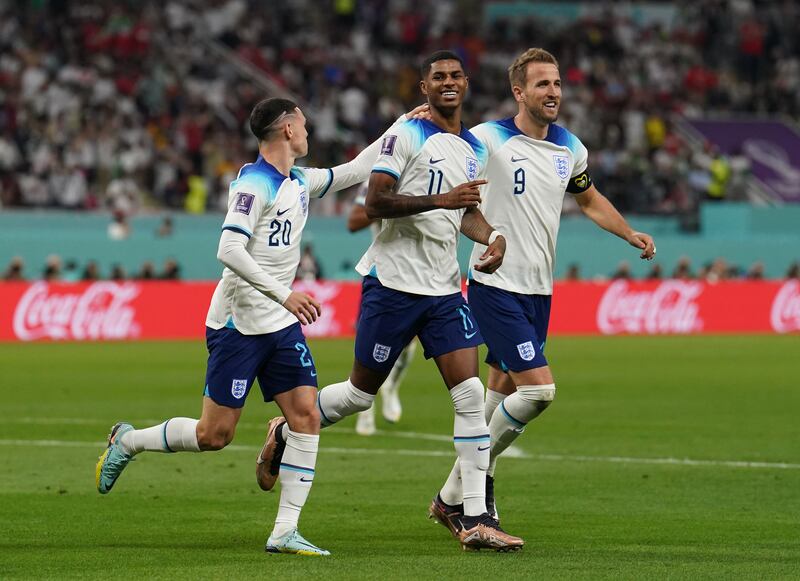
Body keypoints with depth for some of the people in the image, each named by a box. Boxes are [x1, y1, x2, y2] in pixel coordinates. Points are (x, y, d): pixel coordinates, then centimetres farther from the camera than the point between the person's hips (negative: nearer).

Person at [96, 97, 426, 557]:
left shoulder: (299, 182, 12)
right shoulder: (255, 183, -15)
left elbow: (355, 172, 26)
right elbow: (229, 250, -24)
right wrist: (284, 295, -27)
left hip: (281, 325, 8)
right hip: (239, 324, -8)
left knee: (307, 416, -5)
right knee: (215, 434, -4)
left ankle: (285, 532, -4)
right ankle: (127, 442, 20)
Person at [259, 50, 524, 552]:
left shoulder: (475, 150, 13)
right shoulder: (408, 135, -8)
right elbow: (375, 202, -16)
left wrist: (492, 237, 5)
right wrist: (440, 200, -25)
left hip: (444, 289, 6)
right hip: (392, 281, -5)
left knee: (470, 394, -7)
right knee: (361, 393, 5)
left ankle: (476, 521, -7)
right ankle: (287, 432, 34)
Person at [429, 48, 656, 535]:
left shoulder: (569, 148, 9)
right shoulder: (487, 139, -12)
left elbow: (590, 199, 26)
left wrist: (630, 234, 14)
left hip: (539, 289, 7)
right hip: (496, 286, -7)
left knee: (504, 391, 9)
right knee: (539, 389, -15)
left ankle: (458, 497, 19)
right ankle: (460, 491, -2)